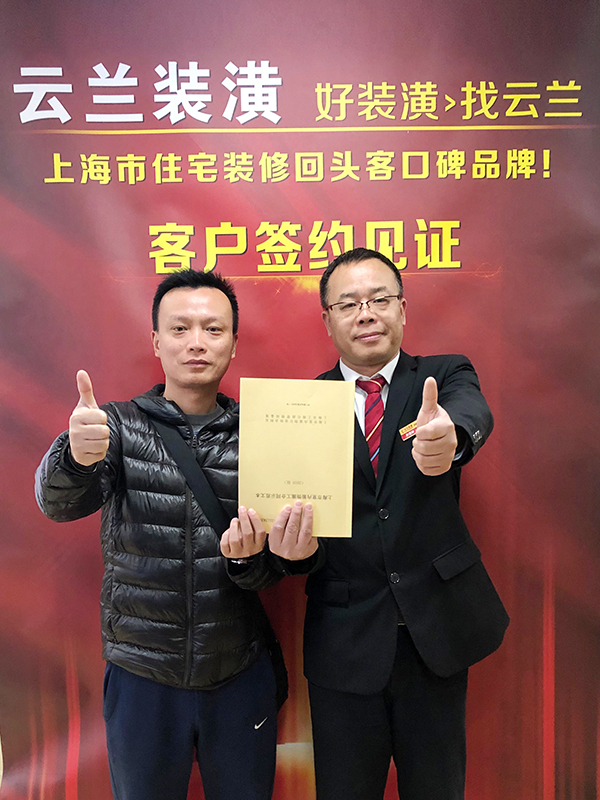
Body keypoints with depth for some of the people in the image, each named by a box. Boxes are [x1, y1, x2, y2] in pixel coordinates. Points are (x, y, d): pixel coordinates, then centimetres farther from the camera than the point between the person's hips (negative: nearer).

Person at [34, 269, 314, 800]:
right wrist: (76, 455, -43)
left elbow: (268, 572, -3)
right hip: (141, 677, 0)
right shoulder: (118, 425, -5)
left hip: (241, 679, 1)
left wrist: (247, 557, -25)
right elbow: (59, 503, -22)